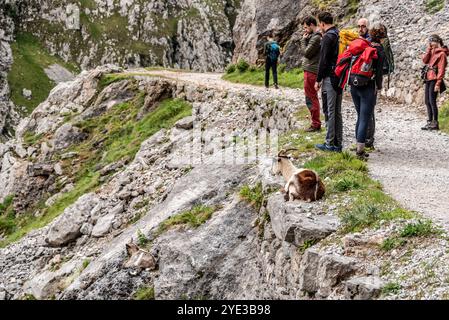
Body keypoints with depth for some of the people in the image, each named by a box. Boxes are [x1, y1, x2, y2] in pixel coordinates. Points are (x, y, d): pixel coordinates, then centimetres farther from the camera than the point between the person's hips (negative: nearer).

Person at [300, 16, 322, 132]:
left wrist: (303, 40, -6)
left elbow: (306, 53, -16)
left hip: (311, 71, -10)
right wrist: (306, 39, 6)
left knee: (311, 98, -5)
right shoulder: (315, 36, 15)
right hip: (311, 70, 10)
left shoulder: (316, 38, -17)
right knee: (313, 98, 15)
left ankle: (316, 124, -1)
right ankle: (316, 123, 22)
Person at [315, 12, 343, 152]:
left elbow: (323, 61, -16)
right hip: (340, 78, 8)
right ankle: (338, 143, 16)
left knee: (330, 111, -4)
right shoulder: (340, 35, 13)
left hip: (330, 78, -8)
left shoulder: (328, 37, -13)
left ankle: (330, 143, 0)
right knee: (337, 112, 12)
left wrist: (318, 80, -9)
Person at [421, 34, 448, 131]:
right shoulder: (432, 52, 15)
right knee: (427, 102, 9)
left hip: (434, 80, -8)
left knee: (432, 101, -10)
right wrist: (429, 49, -2)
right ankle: (430, 122, 15)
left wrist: (438, 83, -19)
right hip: (428, 79, 8)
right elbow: (425, 60, 4)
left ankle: (435, 123, -5)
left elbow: (441, 70, -14)